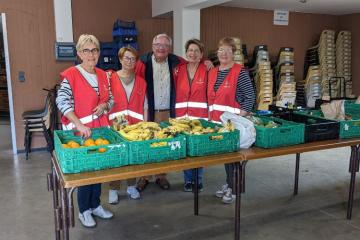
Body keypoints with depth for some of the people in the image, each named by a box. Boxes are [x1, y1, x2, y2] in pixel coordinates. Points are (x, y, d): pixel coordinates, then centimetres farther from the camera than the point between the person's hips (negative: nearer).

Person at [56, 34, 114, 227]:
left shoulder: (102, 75, 7)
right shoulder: (71, 75, -11)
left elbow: (110, 99, 15)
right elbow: (62, 102, -20)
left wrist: (104, 106, -8)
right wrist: (79, 125, -29)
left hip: (101, 129, 6)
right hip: (80, 131, -6)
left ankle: (95, 205, 32)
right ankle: (84, 211, 22)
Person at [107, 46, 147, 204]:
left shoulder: (141, 81, 9)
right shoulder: (111, 79, 0)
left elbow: (144, 106, 10)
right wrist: (109, 123, -10)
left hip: (136, 125, 3)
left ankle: (131, 186, 24)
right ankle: (114, 189, 14)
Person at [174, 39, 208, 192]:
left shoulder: (206, 70, -1)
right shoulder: (178, 70, 5)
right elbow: (174, 92, 5)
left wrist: (210, 112, -11)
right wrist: (174, 113, -2)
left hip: (200, 116, -2)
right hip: (181, 116, 2)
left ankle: (198, 180, 22)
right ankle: (188, 180, 23)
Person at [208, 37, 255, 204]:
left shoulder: (240, 72, -9)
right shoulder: (212, 72, 10)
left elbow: (250, 97, -10)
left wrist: (240, 117, -15)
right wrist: (210, 116, 10)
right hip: (217, 121, 6)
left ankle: (234, 188, 14)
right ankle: (229, 183, 30)